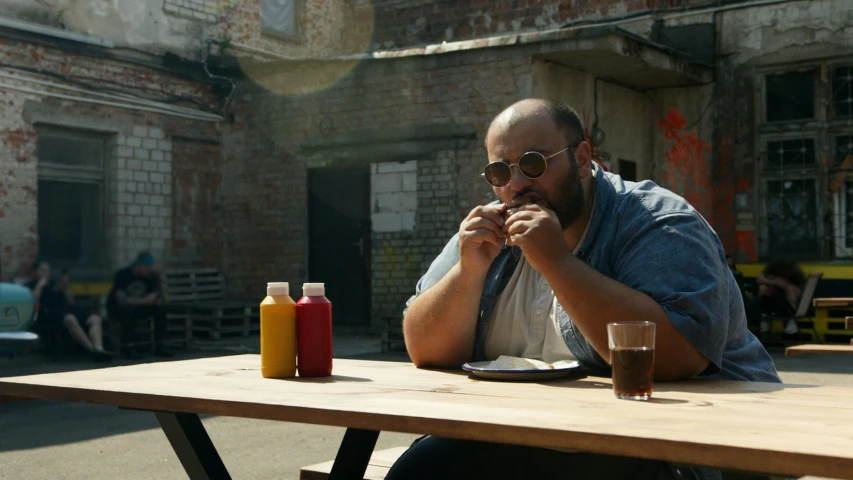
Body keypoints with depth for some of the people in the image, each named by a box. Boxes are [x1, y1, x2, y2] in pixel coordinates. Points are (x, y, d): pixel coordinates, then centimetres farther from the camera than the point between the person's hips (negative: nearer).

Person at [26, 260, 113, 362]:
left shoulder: (54, 285, 34)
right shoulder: (30, 286, 18)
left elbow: (70, 303, 28)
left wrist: (66, 288, 16)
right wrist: (40, 285, 2)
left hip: (66, 308, 6)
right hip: (48, 312, -6)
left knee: (95, 319, -21)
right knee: (71, 319, -41)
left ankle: (99, 348, -43)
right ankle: (93, 350, -47)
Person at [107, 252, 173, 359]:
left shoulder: (151, 275, -6)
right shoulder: (122, 275, -21)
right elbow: (121, 300, -31)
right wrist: (143, 301, -37)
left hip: (138, 307, 5)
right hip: (117, 309, -5)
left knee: (160, 308, -20)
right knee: (128, 310, -39)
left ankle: (159, 347, -19)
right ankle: (129, 349, -34)